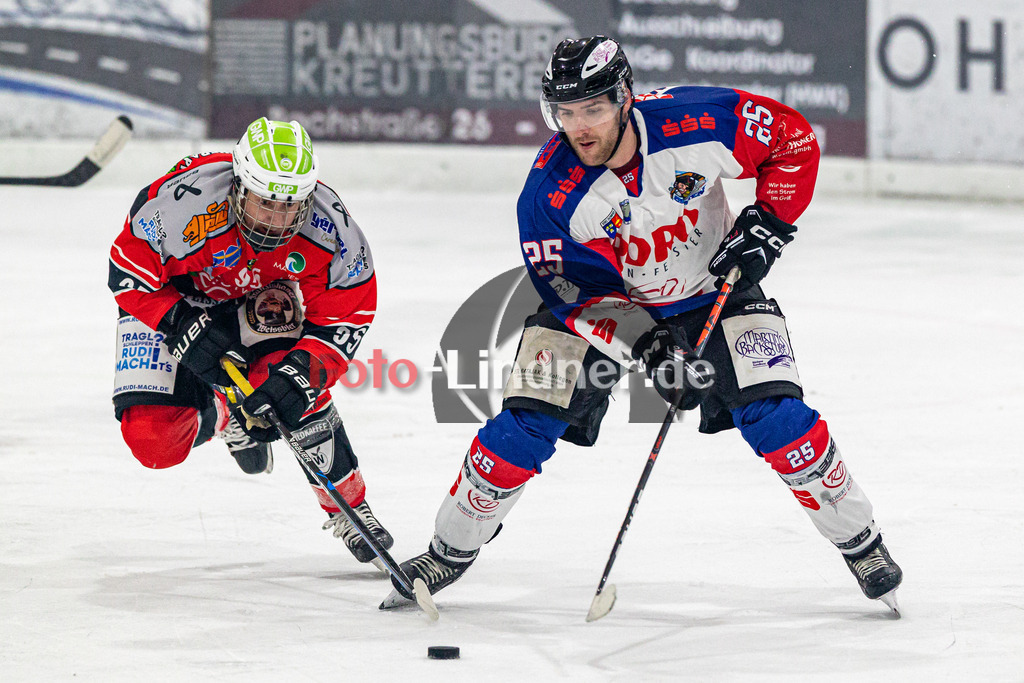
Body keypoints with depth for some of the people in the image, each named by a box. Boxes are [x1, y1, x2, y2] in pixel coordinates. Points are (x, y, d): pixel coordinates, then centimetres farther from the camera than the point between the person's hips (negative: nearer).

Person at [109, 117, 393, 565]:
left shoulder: (330, 230, -29)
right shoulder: (182, 203, -38)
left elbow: (346, 318, -17)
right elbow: (128, 274, -23)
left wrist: (301, 371, -33)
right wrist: (184, 327, -33)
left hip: (260, 298, 2)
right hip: (169, 298, -2)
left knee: (296, 382, -26)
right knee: (154, 442, -17)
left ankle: (348, 505, -5)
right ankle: (223, 414, 18)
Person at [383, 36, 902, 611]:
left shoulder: (697, 124, -29)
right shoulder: (550, 192, -27)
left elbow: (793, 139, -13)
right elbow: (579, 292, -23)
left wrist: (769, 224, -20)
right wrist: (646, 346, -35)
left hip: (711, 290, 0)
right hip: (603, 301, 0)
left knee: (775, 417, -16)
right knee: (526, 423, -10)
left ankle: (859, 540, 4)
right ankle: (451, 552, 10)